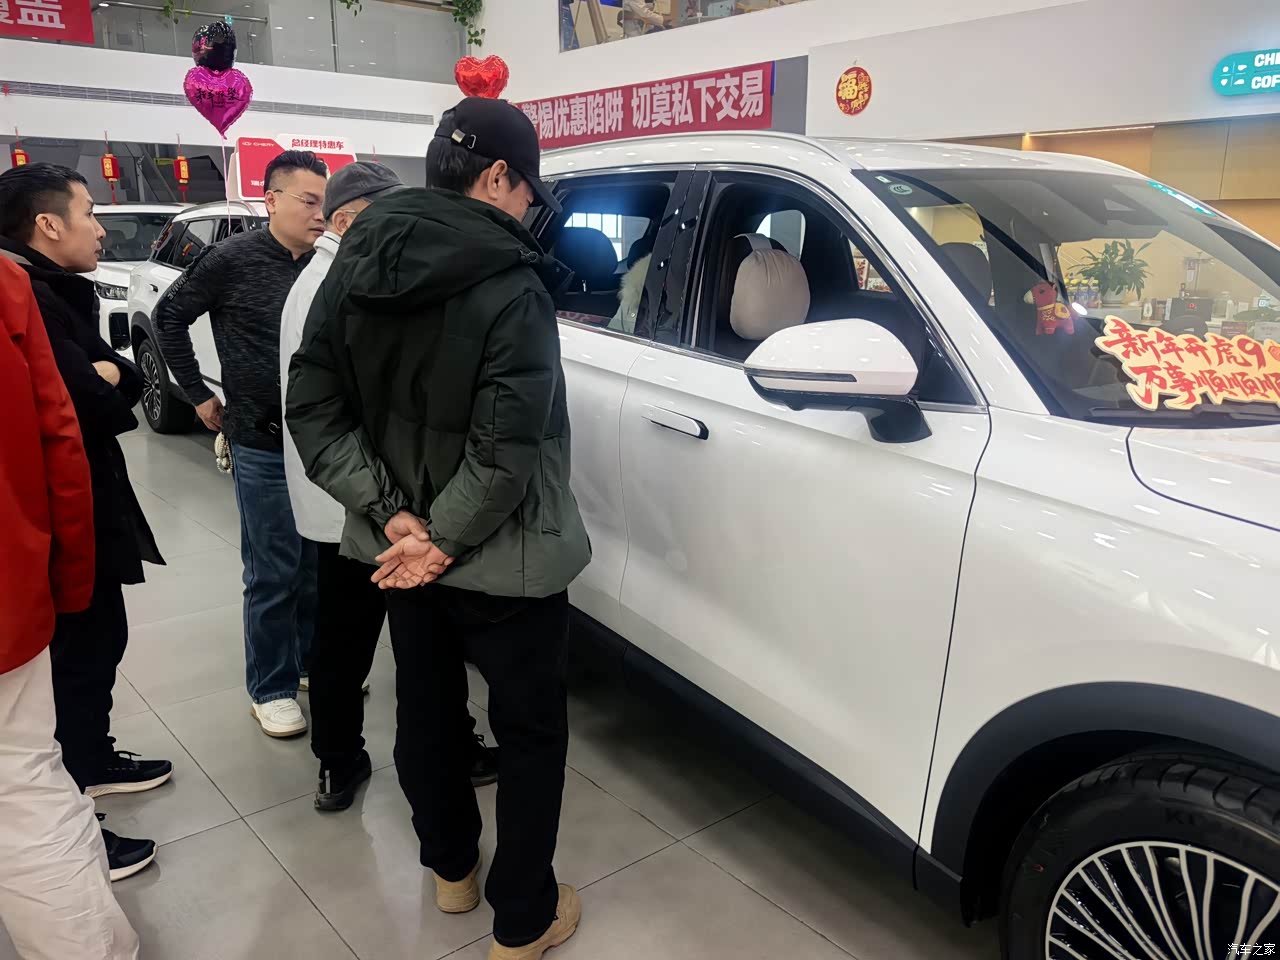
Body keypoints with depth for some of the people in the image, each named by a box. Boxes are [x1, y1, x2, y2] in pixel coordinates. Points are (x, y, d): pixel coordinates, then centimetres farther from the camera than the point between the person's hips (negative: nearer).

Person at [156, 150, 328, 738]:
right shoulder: (234, 259, -7)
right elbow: (170, 316, 1)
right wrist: (199, 396, 0)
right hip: (263, 447, -4)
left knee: (318, 564, 15)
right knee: (273, 574, 3)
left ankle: (312, 660, 34)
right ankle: (270, 689, 19)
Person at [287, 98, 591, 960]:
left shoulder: (354, 267, -1)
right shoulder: (510, 286, -20)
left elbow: (313, 409, -5)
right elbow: (507, 447, -27)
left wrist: (393, 514, -9)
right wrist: (445, 539, -14)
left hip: (401, 546, 7)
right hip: (501, 559, -6)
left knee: (426, 707, 23)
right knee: (531, 732, 11)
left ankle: (451, 867, 44)